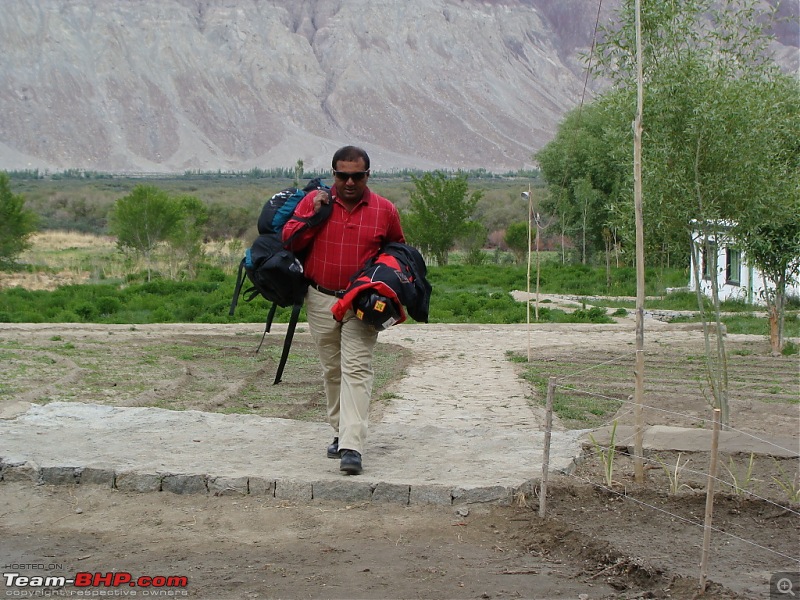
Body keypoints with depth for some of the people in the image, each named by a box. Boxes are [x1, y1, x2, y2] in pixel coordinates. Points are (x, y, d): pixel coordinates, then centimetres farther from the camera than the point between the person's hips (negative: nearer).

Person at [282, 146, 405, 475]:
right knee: (331, 370, 10)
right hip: (321, 301, 2)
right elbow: (289, 240, -4)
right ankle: (342, 432, 25)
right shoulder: (314, 201, 1)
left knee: (357, 369, -12)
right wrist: (313, 214, -14)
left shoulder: (385, 210, 1)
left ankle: (352, 448, -18)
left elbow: (397, 249, 17)